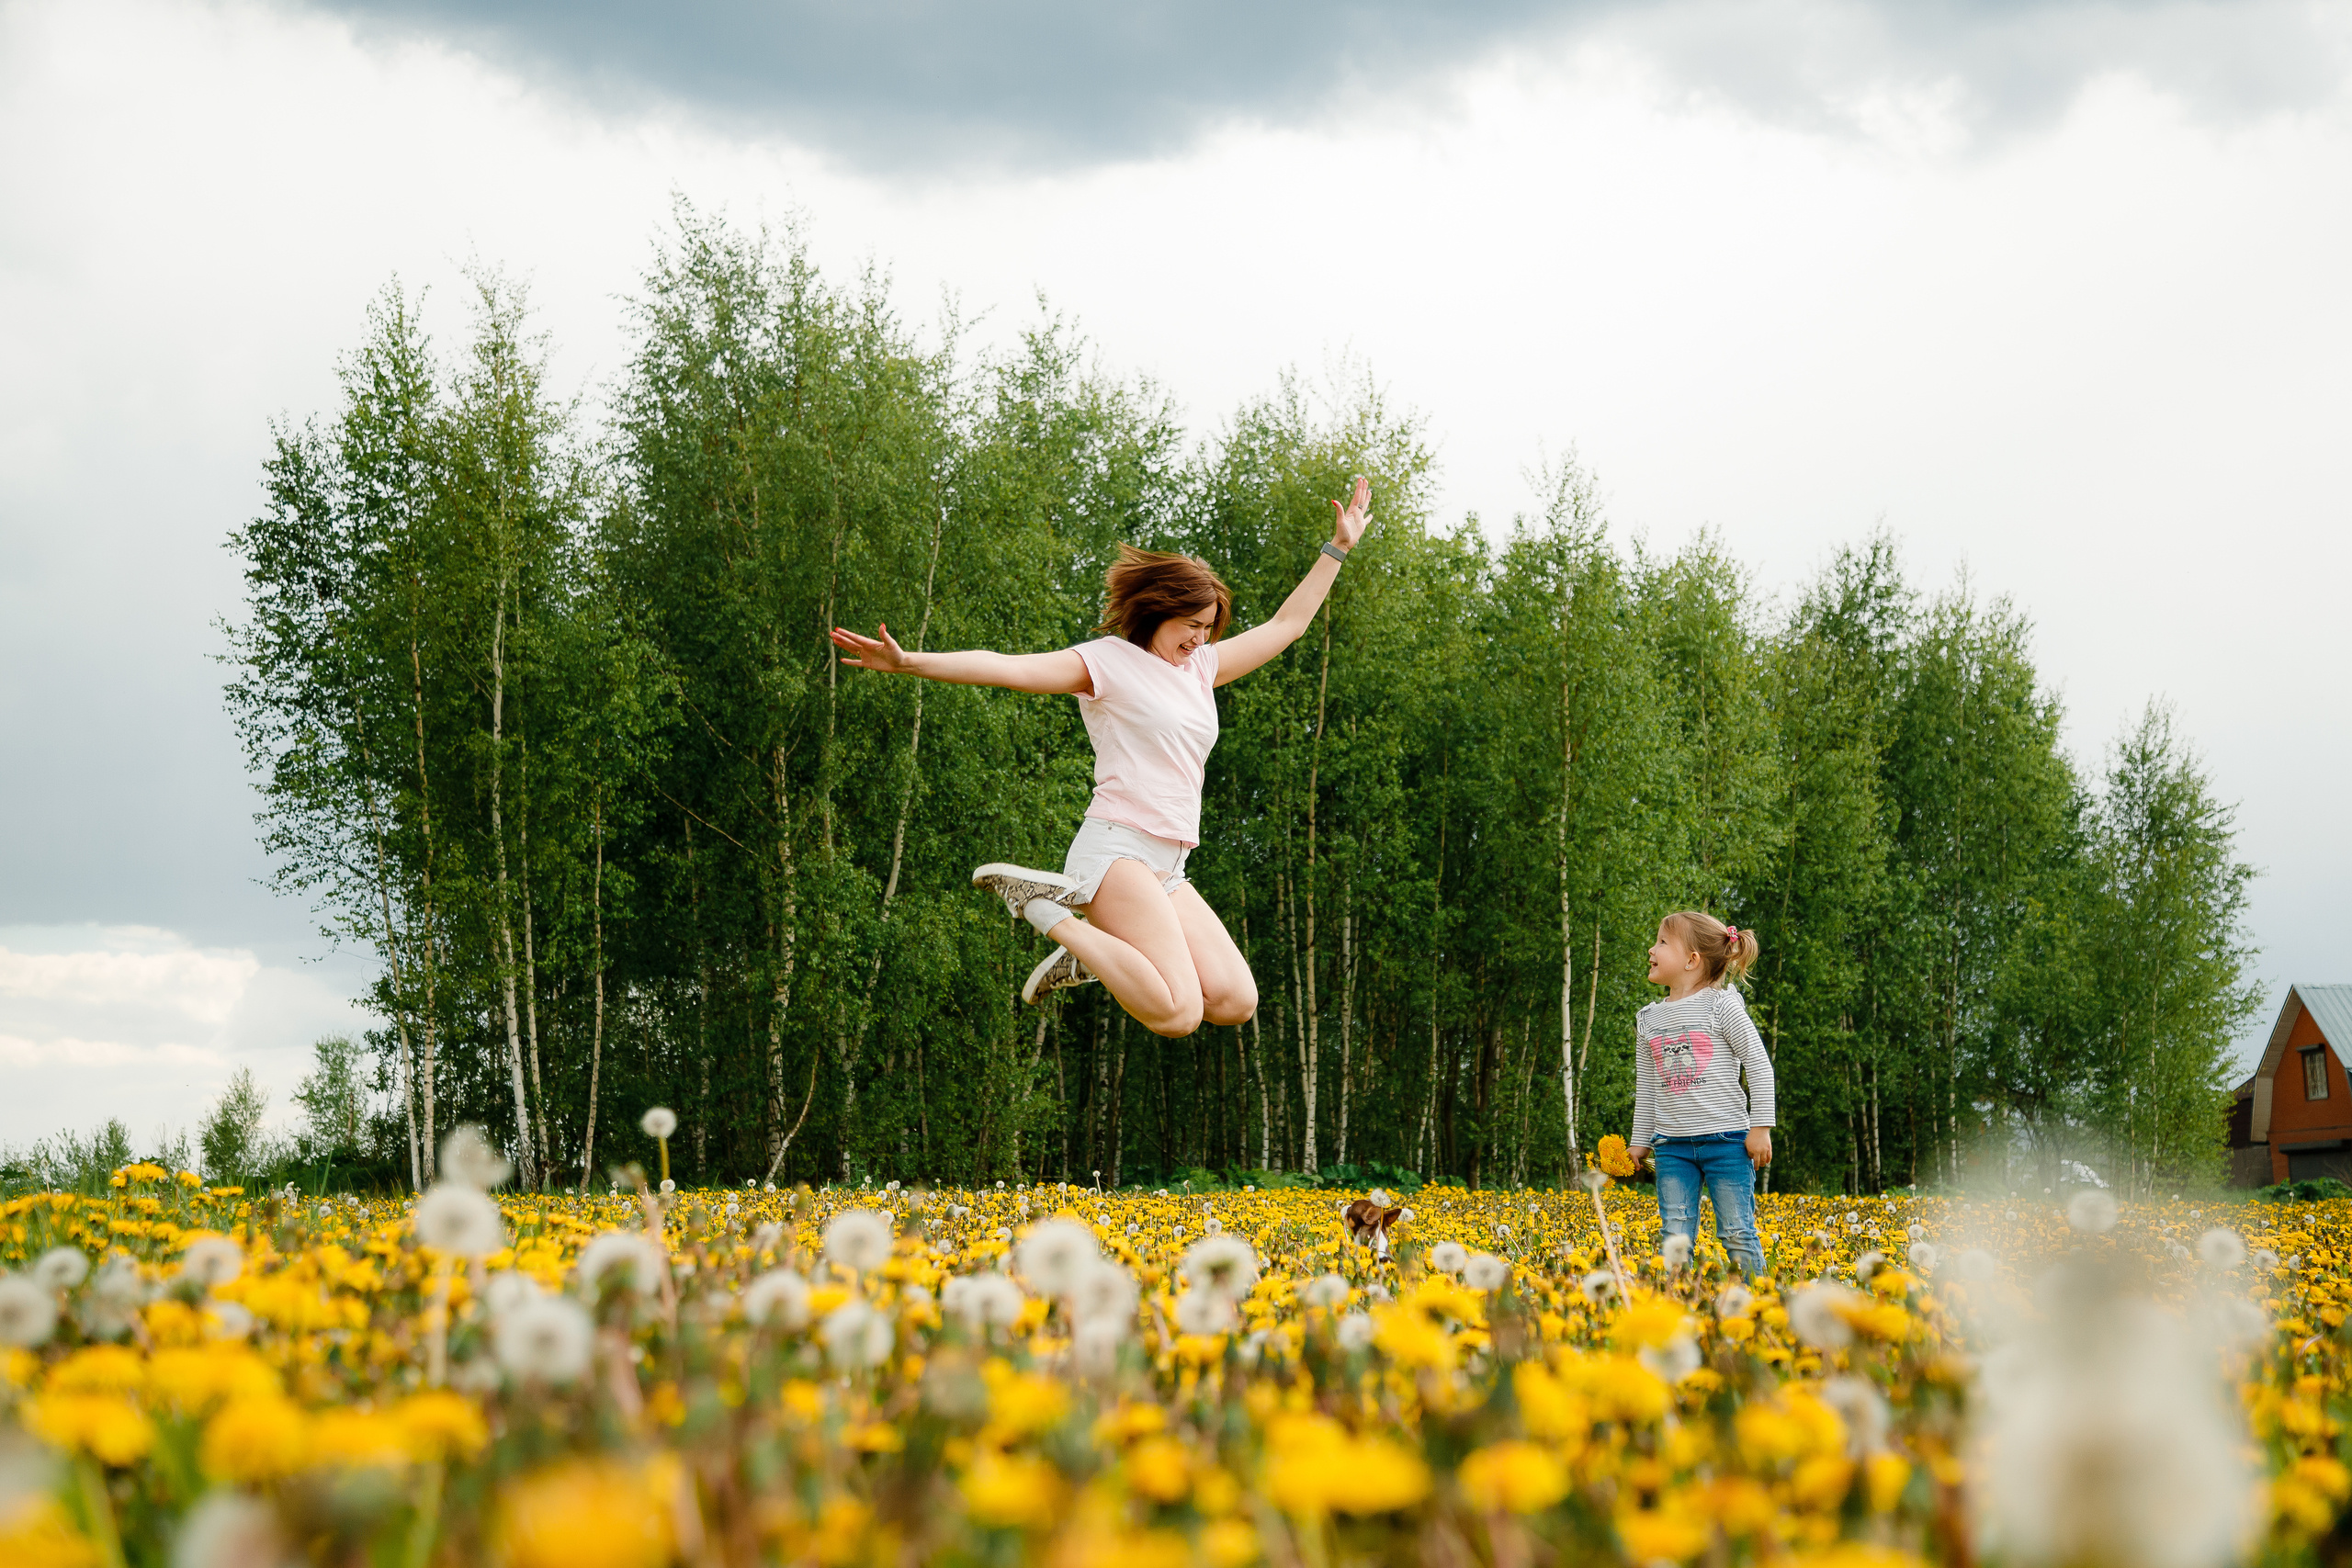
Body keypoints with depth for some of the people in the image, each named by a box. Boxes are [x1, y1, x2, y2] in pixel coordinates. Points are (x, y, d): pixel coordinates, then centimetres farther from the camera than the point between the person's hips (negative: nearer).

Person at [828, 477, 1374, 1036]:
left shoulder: (1199, 666, 22)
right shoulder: (1107, 661, 0)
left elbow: (1286, 625, 33)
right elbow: (1009, 668, -11)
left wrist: (1338, 549, 33)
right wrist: (909, 662, -24)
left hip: (1165, 872, 8)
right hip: (1114, 848, -8)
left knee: (1235, 1003, -8)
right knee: (1177, 1015, -22)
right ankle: (1045, 909, -8)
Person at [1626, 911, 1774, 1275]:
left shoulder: (1722, 1006, -3)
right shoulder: (1649, 1020, 12)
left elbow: (1759, 1066, -4)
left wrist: (1761, 1127, -8)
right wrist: (1639, 1141, 18)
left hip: (1726, 1138, -4)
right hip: (1672, 1145, 4)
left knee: (1737, 1235, -4)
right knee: (1675, 1238, -2)